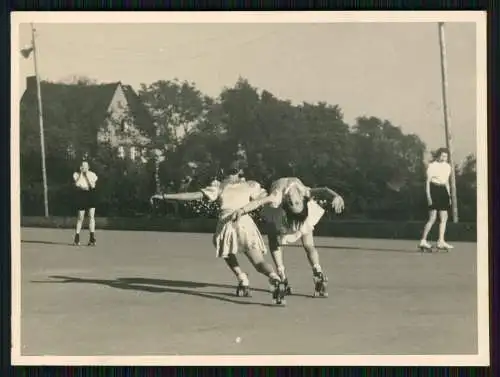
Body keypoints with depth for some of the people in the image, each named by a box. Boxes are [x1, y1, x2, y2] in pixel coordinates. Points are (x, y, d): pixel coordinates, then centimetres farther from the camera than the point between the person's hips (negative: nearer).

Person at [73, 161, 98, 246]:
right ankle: (77, 238, 17)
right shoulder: (77, 175, 2)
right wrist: (81, 174, -13)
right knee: (80, 217, 3)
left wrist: (87, 175, -12)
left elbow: (93, 185, -12)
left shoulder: (92, 175, 3)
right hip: (81, 196, -1)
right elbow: (77, 184, -16)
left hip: (91, 196, 1)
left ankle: (92, 238, -7)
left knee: (91, 216, -9)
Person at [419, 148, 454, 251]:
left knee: (444, 217, 4)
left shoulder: (448, 166, 14)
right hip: (434, 190, -7)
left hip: (443, 191, 7)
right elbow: (427, 182, -8)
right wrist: (428, 196, -14)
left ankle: (441, 241, 9)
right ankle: (423, 241, -6)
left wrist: (449, 196, 16)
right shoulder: (432, 166, -7)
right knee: (432, 218, -11)